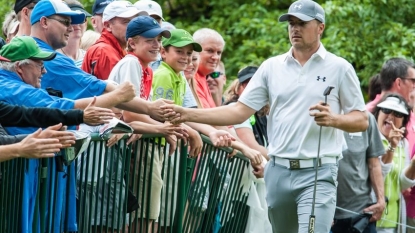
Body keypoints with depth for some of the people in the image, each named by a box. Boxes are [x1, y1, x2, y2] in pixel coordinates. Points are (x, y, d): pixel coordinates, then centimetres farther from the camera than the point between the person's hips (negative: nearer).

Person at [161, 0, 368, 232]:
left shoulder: (339, 68, 3)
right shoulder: (272, 67, 11)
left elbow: (361, 120, 3)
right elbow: (240, 111, 6)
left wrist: (333, 119, -18)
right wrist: (188, 114, -4)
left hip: (318, 172, -4)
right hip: (278, 171, 4)